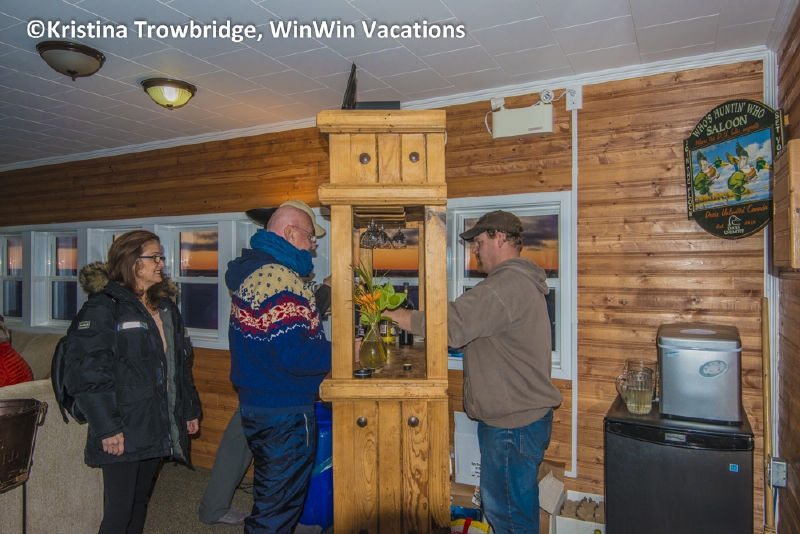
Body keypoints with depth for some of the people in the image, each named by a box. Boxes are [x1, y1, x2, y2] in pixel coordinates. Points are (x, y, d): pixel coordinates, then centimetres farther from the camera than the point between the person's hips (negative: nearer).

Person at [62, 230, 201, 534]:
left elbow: (181, 363, 17)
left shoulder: (165, 306, 12)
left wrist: (190, 409, 15)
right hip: (124, 430, -6)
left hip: (159, 426, 7)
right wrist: (107, 428, -20)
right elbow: (86, 373, -17)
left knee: (140, 501, 18)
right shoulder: (104, 306, -10)